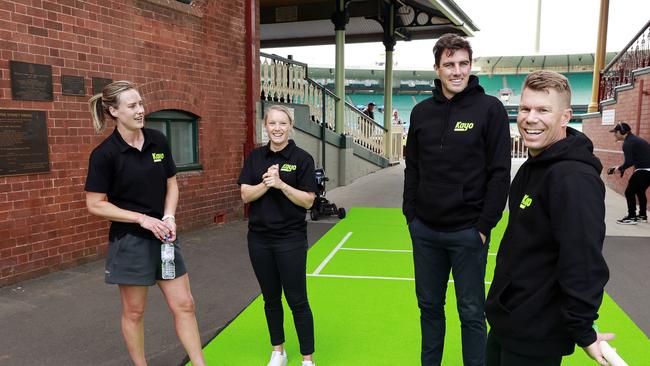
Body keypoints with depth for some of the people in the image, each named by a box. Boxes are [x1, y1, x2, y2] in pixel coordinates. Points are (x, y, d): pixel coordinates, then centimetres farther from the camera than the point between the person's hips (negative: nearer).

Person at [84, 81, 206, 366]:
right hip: (129, 242, -4)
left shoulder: (158, 141, 0)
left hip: (163, 238, 5)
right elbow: (95, 205, -10)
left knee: (184, 305, 7)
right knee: (134, 311, 10)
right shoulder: (104, 153, -13)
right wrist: (143, 218, -17)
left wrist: (169, 218, -8)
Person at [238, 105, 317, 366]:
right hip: (259, 239, 4)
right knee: (271, 298, 15)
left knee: (297, 300, 1)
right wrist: (266, 183, -18)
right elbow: (245, 195, -2)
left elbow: (308, 200, -10)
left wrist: (281, 184, -21)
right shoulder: (255, 157, 5)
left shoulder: (302, 158, -6)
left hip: (291, 239, -4)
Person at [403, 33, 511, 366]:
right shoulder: (421, 111, 5)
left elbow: (499, 173, -9)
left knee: (471, 313, 9)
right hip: (424, 230, 4)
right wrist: (411, 213, 5)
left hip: (467, 232, -4)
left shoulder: (489, 108, -7)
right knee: (429, 306, 18)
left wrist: (484, 226, -12)